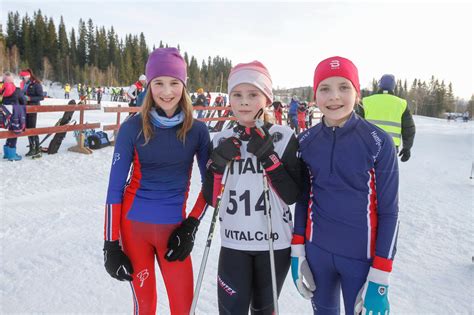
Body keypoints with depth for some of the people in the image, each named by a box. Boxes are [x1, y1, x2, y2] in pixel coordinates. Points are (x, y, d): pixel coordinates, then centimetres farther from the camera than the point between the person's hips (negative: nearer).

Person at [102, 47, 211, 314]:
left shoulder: (197, 130, -4)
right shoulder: (133, 127, -9)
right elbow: (115, 187, -6)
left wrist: (191, 226, -5)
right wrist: (111, 245, -7)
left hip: (173, 228, 1)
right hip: (133, 225, -1)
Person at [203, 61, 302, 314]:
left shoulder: (284, 137, -7)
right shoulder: (221, 140, 0)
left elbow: (292, 196, -11)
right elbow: (211, 199, 1)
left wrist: (269, 157, -21)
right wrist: (217, 165, -16)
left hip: (275, 242, -1)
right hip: (233, 242, 1)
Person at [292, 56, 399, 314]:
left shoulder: (379, 143, -13)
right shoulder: (306, 141, -4)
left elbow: (388, 211, -9)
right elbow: (303, 197, 6)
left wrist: (379, 278, -10)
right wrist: (297, 250, 5)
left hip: (362, 256, -3)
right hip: (316, 251, 3)